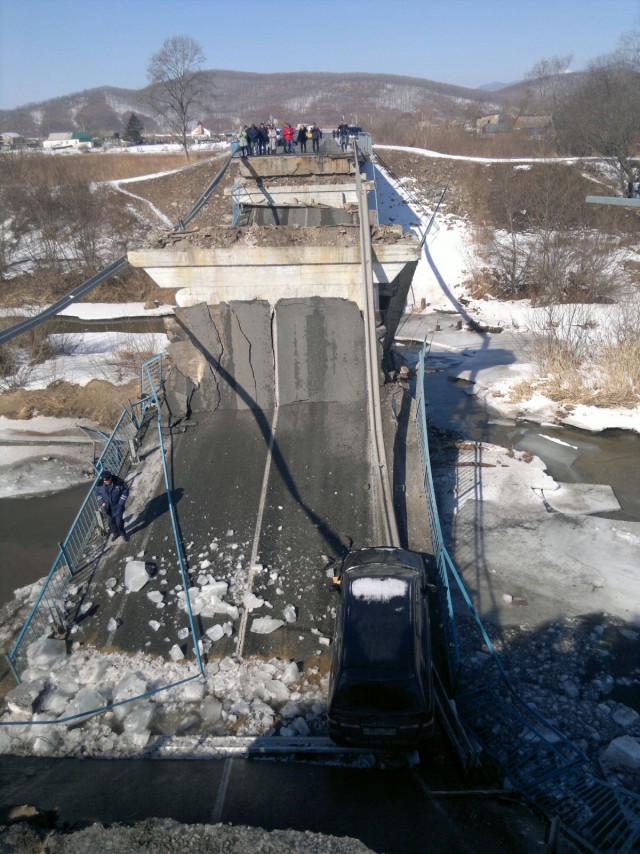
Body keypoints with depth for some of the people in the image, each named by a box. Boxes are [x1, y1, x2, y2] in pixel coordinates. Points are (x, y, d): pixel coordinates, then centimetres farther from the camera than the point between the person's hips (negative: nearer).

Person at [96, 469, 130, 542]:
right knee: (110, 522, 19)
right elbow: (97, 493, 2)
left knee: (119, 522, 9)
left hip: (117, 507, -3)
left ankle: (123, 533, 38)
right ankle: (115, 533, 47)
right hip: (107, 507, 3)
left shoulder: (118, 481, -26)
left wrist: (121, 503, -14)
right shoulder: (99, 483, -19)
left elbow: (125, 491, -12)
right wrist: (101, 502, -9)